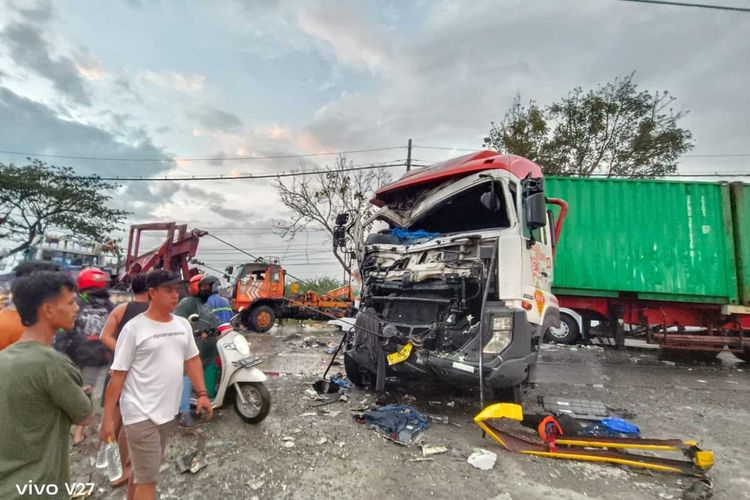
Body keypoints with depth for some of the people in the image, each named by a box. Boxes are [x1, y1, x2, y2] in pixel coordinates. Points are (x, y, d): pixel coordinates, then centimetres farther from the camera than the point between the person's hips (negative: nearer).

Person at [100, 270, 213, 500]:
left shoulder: (183, 324, 4)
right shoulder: (134, 328, -13)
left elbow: (192, 359, 11)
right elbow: (117, 374, -10)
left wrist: (202, 393, 4)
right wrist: (107, 418, -10)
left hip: (168, 411, 6)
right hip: (141, 414, -6)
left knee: (141, 470, 23)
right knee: (147, 478, 1)